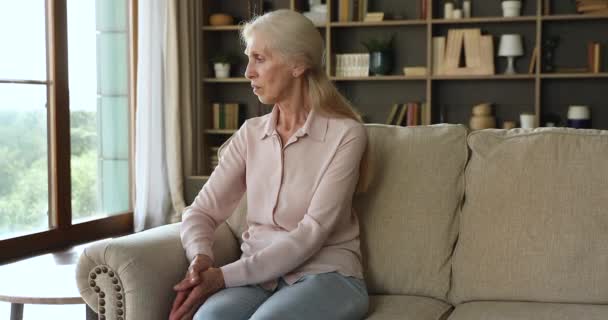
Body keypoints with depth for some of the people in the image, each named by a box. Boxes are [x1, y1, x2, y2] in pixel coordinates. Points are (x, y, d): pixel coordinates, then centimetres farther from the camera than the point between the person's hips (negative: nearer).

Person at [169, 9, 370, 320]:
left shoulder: (345, 134, -8)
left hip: (324, 275, -3)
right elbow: (202, 211, 6)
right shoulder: (250, 134, 9)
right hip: (258, 274, 3)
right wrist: (200, 258, -17)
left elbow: (311, 234, -15)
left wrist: (225, 276, -20)